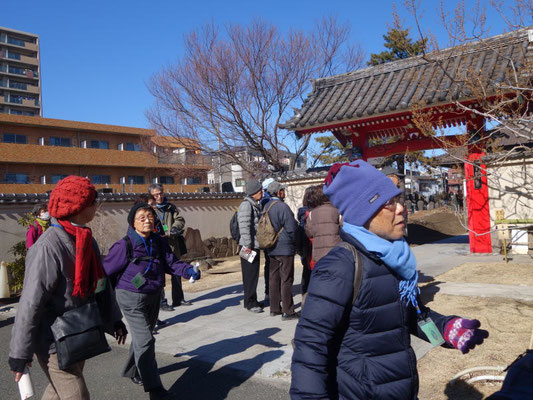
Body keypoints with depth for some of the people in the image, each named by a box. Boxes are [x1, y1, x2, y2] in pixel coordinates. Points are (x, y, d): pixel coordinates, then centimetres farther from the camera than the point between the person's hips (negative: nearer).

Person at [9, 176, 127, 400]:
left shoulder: (86, 240, 4)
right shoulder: (48, 247, -23)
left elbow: (100, 283, 12)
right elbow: (30, 303, -20)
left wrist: (114, 320, 11)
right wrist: (19, 354, -15)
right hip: (54, 342, -8)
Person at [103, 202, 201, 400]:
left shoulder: (159, 242, -2)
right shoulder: (124, 245, -20)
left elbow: (171, 262, -6)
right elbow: (107, 270, -14)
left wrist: (188, 270, -24)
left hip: (154, 296, 7)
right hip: (132, 298, -7)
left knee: (142, 337, 22)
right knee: (145, 341, -10)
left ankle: (132, 372, 45)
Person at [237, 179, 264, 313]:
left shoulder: (255, 205, 17)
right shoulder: (246, 205, -14)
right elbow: (244, 226, -22)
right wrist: (247, 245, -24)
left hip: (255, 245, 9)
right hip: (248, 246, -9)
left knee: (254, 274, 15)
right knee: (250, 275, -3)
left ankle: (252, 301, 25)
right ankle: (250, 303, 5)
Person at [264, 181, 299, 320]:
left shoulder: (266, 206, 9)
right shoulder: (282, 206, -17)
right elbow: (291, 228, -17)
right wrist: (294, 242, -2)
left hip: (272, 249, 8)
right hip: (285, 248, -8)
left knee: (274, 278, 14)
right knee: (286, 279, -2)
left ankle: (274, 308, 22)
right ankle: (287, 311, 2)